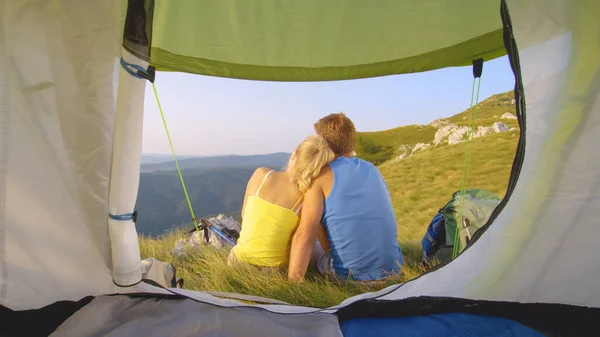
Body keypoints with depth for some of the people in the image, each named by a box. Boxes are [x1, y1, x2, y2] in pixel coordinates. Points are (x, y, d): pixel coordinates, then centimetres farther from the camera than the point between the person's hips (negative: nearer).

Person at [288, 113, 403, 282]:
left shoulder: (321, 176, -10)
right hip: (393, 269, 6)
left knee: (310, 246, 23)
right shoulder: (373, 170, 7)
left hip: (350, 275, -5)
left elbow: (305, 235, -20)